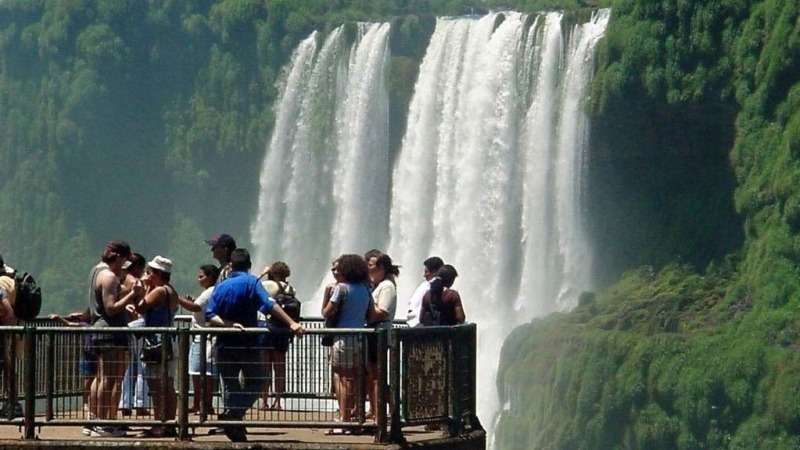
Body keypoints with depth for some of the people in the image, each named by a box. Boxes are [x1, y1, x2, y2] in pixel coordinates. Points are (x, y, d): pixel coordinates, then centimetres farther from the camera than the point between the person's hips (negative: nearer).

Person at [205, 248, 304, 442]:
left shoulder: (220, 287, 8)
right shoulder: (251, 282, -5)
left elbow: (210, 316, -2)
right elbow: (269, 305, -19)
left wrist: (230, 324, -11)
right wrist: (292, 323, -24)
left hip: (225, 345, 4)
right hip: (248, 344, -4)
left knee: (230, 386, 9)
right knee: (255, 383, 9)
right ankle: (233, 413, -15)